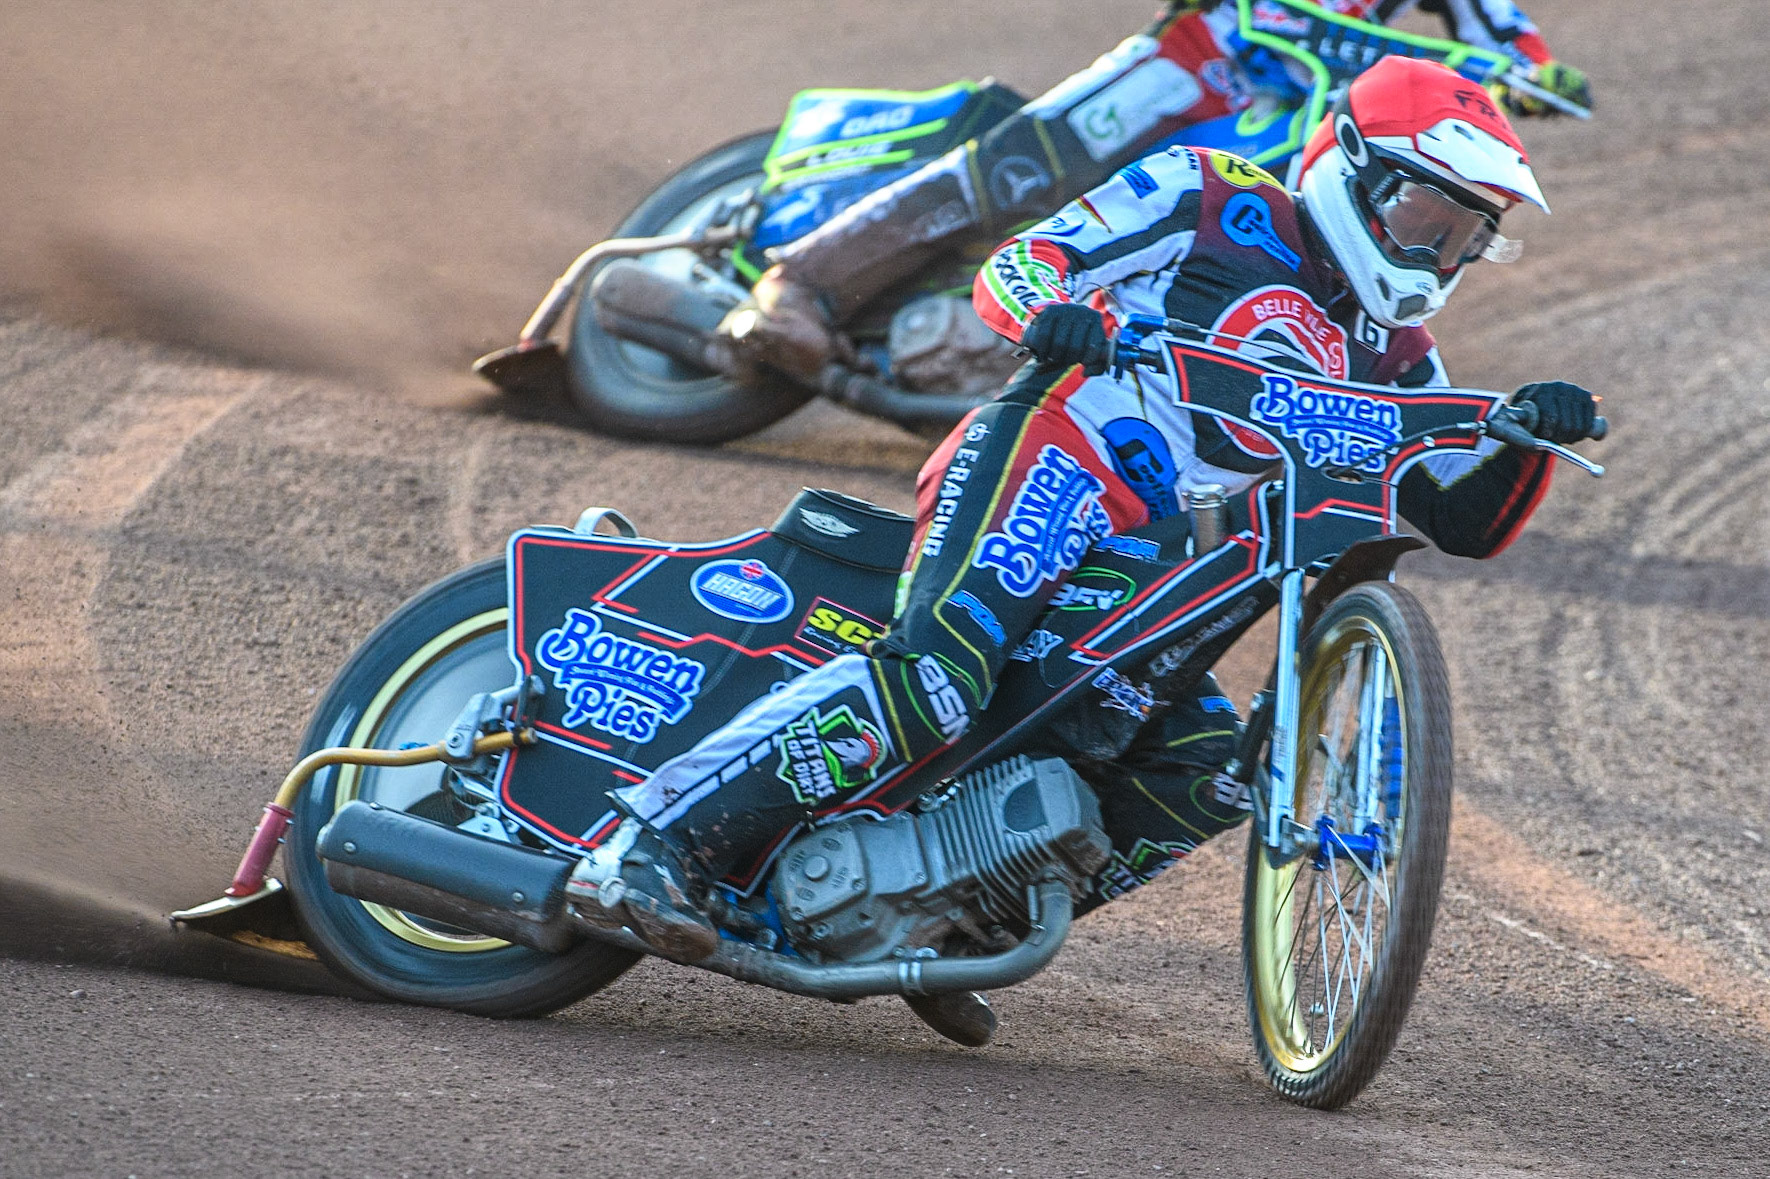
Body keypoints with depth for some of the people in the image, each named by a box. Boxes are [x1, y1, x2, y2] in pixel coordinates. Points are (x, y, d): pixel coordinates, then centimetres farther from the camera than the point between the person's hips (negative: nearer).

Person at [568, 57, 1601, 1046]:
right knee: (934, 678, -31)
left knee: (1205, 779, -5)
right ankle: (649, 846, -37)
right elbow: (1014, 260, -1)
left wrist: (1533, 439, -2)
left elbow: (1467, 523, 18)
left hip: (1147, 570, 8)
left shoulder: (1391, 360, 23)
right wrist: (1051, 307, -25)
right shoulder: (1216, 200, 4)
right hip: (1047, 455, -8)